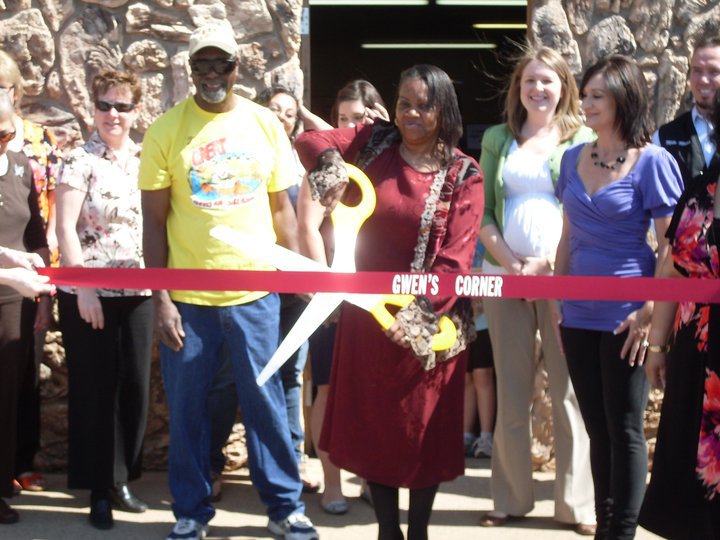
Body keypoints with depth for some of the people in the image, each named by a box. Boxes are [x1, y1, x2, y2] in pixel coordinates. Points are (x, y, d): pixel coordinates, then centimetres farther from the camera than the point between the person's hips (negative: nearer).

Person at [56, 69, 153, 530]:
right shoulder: (79, 161, -6)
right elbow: (65, 228, -10)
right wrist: (83, 289, -16)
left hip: (138, 291, 4)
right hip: (88, 292, -4)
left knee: (135, 385, 8)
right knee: (95, 387, 2)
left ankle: (122, 479, 22)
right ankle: (99, 489, 12)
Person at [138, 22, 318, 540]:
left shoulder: (265, 123, 3)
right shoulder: (166, 130, -3)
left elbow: (281, 206, 9)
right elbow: (154, 221, -3)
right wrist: (160, 299, -7)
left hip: (255, 292, 1)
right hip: (187, 297, -1)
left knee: (266, 401, 9)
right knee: (188, 409, 8)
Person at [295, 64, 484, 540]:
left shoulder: (463, 174, -8)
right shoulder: (374, 142, 1)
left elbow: (455, 261, -14)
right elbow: (310, 142, 1)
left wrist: (419, 313, -25)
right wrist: (332, 165, -21)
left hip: (427, 320, -3)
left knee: (422, 430, 7)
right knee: (371, 426, 10)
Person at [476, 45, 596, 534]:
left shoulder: (583, 140, 5)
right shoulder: (497, 139, 12)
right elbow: (482, 210, 7)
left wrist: (546, 262, -12)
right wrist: (507, 260, -7)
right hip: (504, 274, 3)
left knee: (570, 389, -1)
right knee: (511, 391, 6)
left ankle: (577, 503, 6)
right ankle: (511, 498, 15)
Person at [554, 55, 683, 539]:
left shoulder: (652, 162, -9)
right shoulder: (574, 158, 8)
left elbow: (670, 243, -9)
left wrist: (651, 311, -15)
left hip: (624, 313, -5)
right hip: (580, 314, 5)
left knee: (625, 429, 3)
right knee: (597, 427, 12)